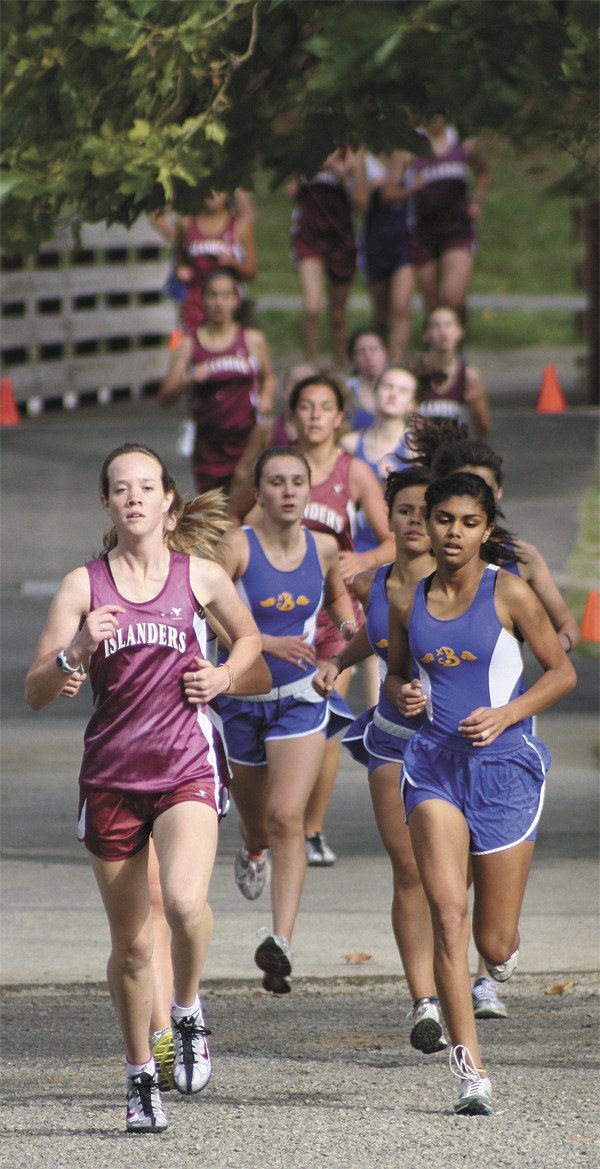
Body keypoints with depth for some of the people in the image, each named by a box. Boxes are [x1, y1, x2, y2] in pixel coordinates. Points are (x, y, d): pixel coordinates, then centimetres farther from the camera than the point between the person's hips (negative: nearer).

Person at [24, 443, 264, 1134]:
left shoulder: (200, 576, 3)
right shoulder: (83, 586, 1)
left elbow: (248, 637, 23)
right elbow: (36, 693, -3)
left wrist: (224, 675, 2)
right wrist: (76, 652, -22)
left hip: (187, 768, -1)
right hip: (111, 773, 1)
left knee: (184, 902, -26)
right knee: (130, 941, 6)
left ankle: (187, 1009, 3)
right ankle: (140, 1077, 24)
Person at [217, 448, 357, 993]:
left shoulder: (322, 547, -2)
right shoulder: (237, 546, -14)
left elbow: (338, 594, 20)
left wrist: (351, 626, 0)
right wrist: (267, 643, -30)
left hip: (301, 697, 0)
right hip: (242, 697, 0)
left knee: (287, 817, -16)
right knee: (256, 817, 19)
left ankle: (281, 943, -24)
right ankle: (253, 850, 60)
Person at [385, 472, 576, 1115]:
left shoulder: (508, 593, -4)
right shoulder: (407, 602, 5)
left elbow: (561, 672, 1)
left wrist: (505, 715, -13)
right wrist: (402, 693, -2)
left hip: (504, 766, -2)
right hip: (435, 765, 2)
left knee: (495, 942, 3)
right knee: (447, 912, -17)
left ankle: (503, 948, 43)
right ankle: (469, 1067, -16)